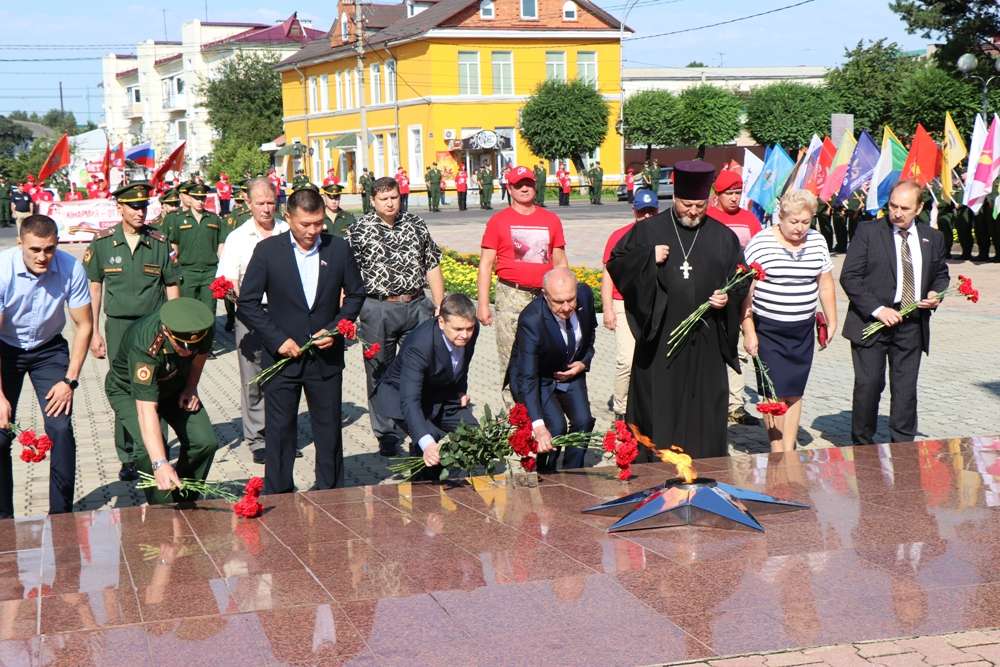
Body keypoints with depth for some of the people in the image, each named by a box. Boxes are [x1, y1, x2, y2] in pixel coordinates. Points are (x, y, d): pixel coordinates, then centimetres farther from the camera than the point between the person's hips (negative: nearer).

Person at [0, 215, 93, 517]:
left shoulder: (71, 268, -24)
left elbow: (84, 325, -10)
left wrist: (70, 380, -12)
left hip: (49, 348, 1)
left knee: (61, 429, -9)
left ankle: (62, 513, 4)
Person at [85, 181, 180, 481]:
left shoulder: (159, 242, 1)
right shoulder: (103, 242, 0)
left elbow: (171, 286, 7)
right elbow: (94, 287, 6)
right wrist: (94, 332, 3)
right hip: (119, 325, 0)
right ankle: (127, 456, 15)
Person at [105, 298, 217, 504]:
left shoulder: (202, 327, -27)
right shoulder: (145, 347, -43)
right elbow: (146, 409, -48)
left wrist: (191, 387, -4)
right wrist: (160, 464, -56)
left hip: (174, 386, 5)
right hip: (129, 391, -5)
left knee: (205, 442, -13)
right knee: (150, 448, -29)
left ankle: (184, 502, 11)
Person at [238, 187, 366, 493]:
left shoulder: (338, 248, 0)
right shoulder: (267, 250, -5)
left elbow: (355, 294, 11)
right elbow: (247, 304, -2)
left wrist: (335, 329, -4)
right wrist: (277, 340, -11)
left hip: (326, 356, 2)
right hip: (282, 354, -1)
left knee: (329, 430, 9)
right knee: (279, 432, 5)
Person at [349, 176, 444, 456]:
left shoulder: (416, 224, 9)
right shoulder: (359, 229, 0)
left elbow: (432, 266, 12)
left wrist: (440, 306, 6)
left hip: (416, 305, 2)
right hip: (377, 310, -2)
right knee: (380, 375, 6)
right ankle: (387, 435, 17)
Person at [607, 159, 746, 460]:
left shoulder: (723, 237, 8)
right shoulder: (648, 230, 3)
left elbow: (741, 278, 15)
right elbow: (616, 263, 3)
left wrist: (728, 297, -5)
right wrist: (649, 257, -11)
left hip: (705, 341, 2)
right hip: (659, 337, -1)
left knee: (703, 409, 5)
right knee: (656, 406, 2)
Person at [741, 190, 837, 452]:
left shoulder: (817, 241, 5)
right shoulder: (760, 243, -10)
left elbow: (825, 283, 14)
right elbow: (746, 290, -9)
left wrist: (831, 322, 11)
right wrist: (748, 332, -11)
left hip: (803, 331, 4)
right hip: (768, 330, -4)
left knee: (795, 393, 8)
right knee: (775, 393, -5)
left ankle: (790, 451, 16)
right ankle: (778, 453, 3)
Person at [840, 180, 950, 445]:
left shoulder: (932, 238, 11)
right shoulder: (868, 232, -2)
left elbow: (941, 274, 25)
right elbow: (849, 276, -7)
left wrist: (936, 294, 1)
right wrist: (878, 310, -15)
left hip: (912, 326, 3)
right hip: (871, 321, -3)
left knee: (906, 388, 4)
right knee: (869, 384, -3)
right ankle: (862, 445, 11)